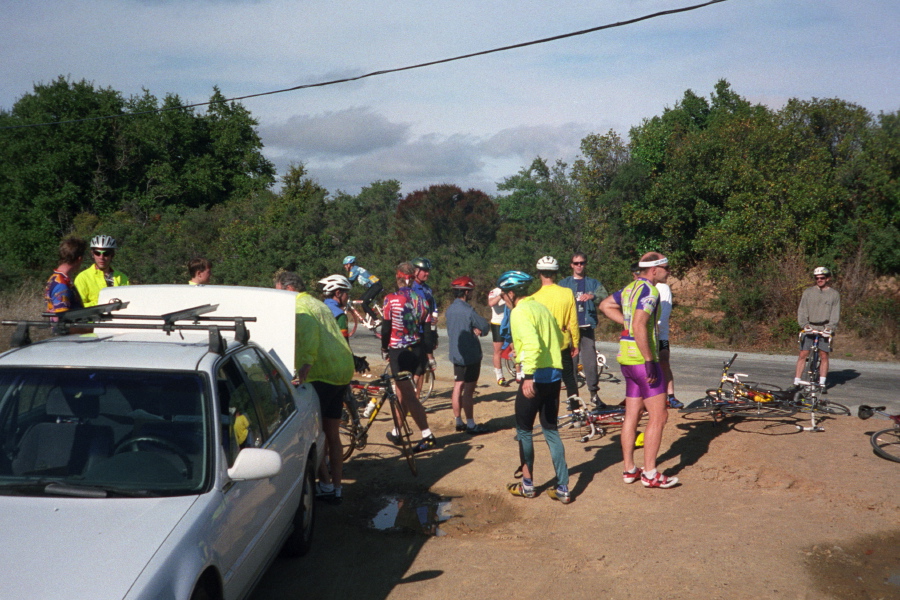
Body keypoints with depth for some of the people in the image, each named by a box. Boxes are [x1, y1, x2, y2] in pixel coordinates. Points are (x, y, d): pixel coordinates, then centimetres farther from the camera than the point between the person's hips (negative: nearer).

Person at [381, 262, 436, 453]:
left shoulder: (391, 299, -11)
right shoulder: (421, 299, 2)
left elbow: (386, 328, -7)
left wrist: (384, 349, 9)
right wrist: (428, 355, 13)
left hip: (398, 351, -6)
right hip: (417, 350, 6)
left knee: (409, 396, -3)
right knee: (402, 392, 20)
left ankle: (427, 436, -8)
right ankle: (396, 431, 32)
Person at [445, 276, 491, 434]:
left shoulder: (450, 309, 6)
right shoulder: (468, 310, -19)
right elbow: (486, 326, -14)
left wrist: (474, 330, 0)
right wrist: (479, 330, 5)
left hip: (456, 354, 8)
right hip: (470, 355, -8)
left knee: (458, 388, 12)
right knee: (468, 390, -4)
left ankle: (459, 422, 19)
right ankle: (471, 425, 1)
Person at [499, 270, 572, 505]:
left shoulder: (519, 312, -11)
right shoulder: (541, 307, 14)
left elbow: (532, 344, -26)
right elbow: (559, 339, 21)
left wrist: (528, 376, -29)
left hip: (535, 377, -8)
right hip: (554, 375, 8)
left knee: (524, 431, 8)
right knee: (551, 430, 13)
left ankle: (527, 485, 17)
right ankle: (563, 488, 11)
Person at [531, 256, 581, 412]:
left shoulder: (535, 298, -14)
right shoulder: (567, 293, -7)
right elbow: (573, 322, -2)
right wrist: (576, 343, 10)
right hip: (563, 345, 2)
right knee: (569, 379, 17)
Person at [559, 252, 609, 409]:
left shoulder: (593, 283, 11)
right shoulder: (564, 284, 13)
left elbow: (605, 295, -8)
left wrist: (593, 296, -30)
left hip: (587, 327, 0)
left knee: (590, 361, -5)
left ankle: (594, 393, 6)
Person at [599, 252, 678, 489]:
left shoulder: (631, 287, 12)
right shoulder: (649, 290, -15)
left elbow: (605, 305, 23)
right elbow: (640, 327, -26)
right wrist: (649, 361, -24)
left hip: (627, 359, 9)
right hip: (641, 358, -9)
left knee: (632, 415, 13)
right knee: (658, 416, -3)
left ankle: (629, 470, 19)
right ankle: (650, 474, 0)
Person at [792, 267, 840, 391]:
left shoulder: (834, 294, 8)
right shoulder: (808, 292, 8)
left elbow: (835, 313, 2)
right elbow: (802, 310, 3)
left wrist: (830, 326, -13)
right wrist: (804, 324, -12)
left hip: (825, 329, 0)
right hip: (809, 328, 0)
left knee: (824, 356, -2)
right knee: (803, 354, -4)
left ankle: (822, 383, 7)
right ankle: (797, 382, 0)